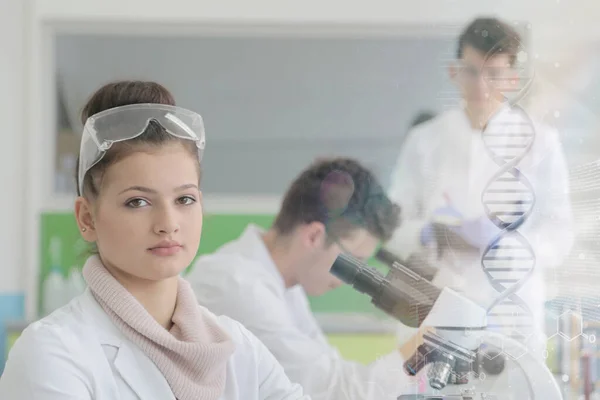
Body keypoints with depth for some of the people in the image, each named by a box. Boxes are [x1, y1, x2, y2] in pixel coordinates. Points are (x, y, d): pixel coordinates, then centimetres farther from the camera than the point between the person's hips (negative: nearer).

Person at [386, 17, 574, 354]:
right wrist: (429, 235, -15)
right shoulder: (425, 140, 8)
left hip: (513, 317, -1)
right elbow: (394, 228, 7)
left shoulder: (540, 142, 3)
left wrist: (502, 237, -19)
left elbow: (559, 236, 0)